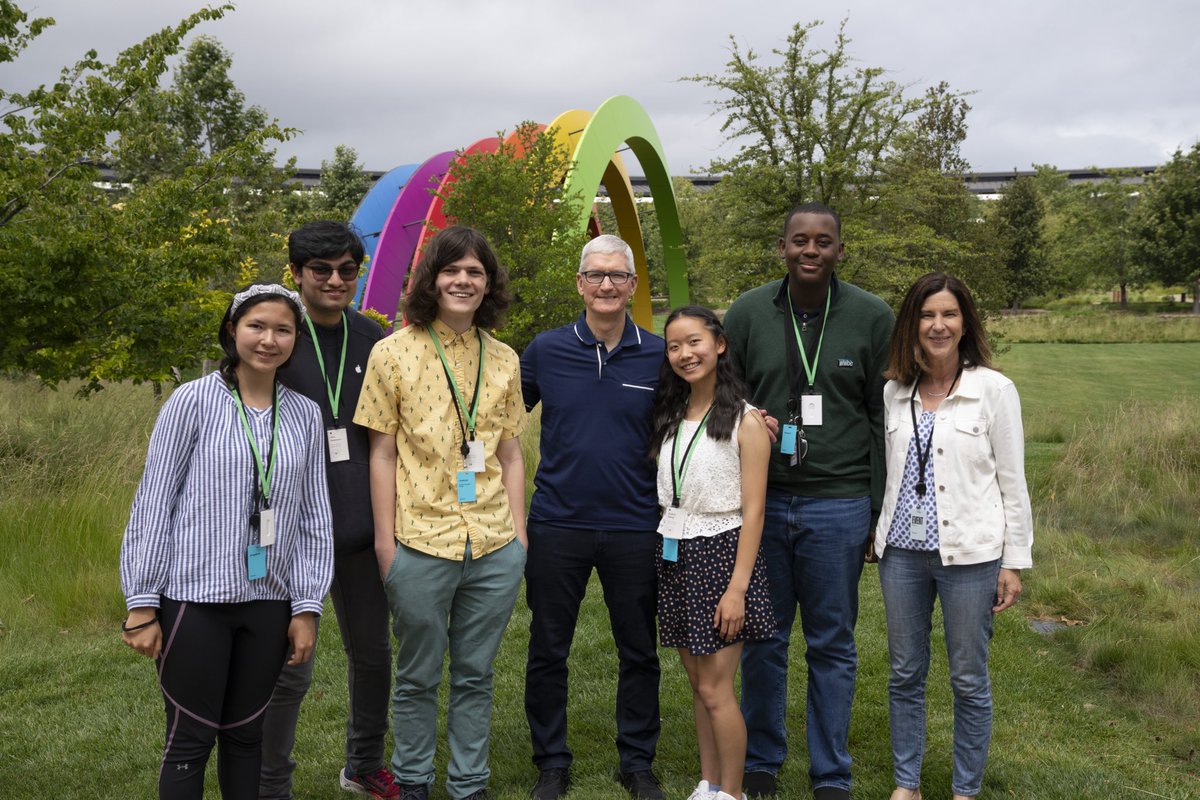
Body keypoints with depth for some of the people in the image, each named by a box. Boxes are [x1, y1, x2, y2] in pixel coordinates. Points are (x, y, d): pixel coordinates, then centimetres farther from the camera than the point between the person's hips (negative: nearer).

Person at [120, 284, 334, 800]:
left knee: (245, 735, 14)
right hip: (194, 598, -3)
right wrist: (142, 603, -6)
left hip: (269, 602, 3)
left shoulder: (305, 415, 5)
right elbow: (153, 503, -4)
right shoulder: (193, 401, -5)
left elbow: (314, 517, 7)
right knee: (190, 740, 5)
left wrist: (307, 606, 4)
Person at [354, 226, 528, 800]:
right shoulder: (394, 353, -2)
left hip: (495, 547, 3)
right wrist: (385, 541, -5)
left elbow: (511, 455, 11)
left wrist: (519, 534, 7)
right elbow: (383, 453, -2)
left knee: (475, 676, 13)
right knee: (417, 677, 11)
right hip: (421, 543, -3)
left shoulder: (504, 360, 8)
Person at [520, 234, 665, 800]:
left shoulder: (657, 356, -1)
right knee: (547, 652, 9)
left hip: (635, 528, 0)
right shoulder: (546, 350, -1)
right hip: (557, 525, 0)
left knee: (638, 652, 11)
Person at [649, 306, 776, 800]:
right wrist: (663, 551, 3)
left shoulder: (745, 421, -9)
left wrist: (737, 587, -17)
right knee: (697, 682, 12)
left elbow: (753, 511, -12)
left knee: (715, 689, -3)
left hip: (720, 554, -6)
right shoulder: (669, 418, 9)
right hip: (674, 555, 6)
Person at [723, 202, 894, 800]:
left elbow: (884, 420, 2)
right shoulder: (747, 314, 3)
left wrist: (879, 511, -1)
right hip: (760, 499, 1)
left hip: (838, 505, -1)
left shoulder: (872, 317, 0)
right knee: (762, 641, 10)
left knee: (832, 646, 9)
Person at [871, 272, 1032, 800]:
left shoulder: (994, 390, -5)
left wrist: (1015, 561, -5)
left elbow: (1013, 482, -4)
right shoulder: (894, 392, 4)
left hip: (969, 556, -3)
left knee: (968, 680, 7)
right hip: (902, 553, 4)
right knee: (905, 675, 12)